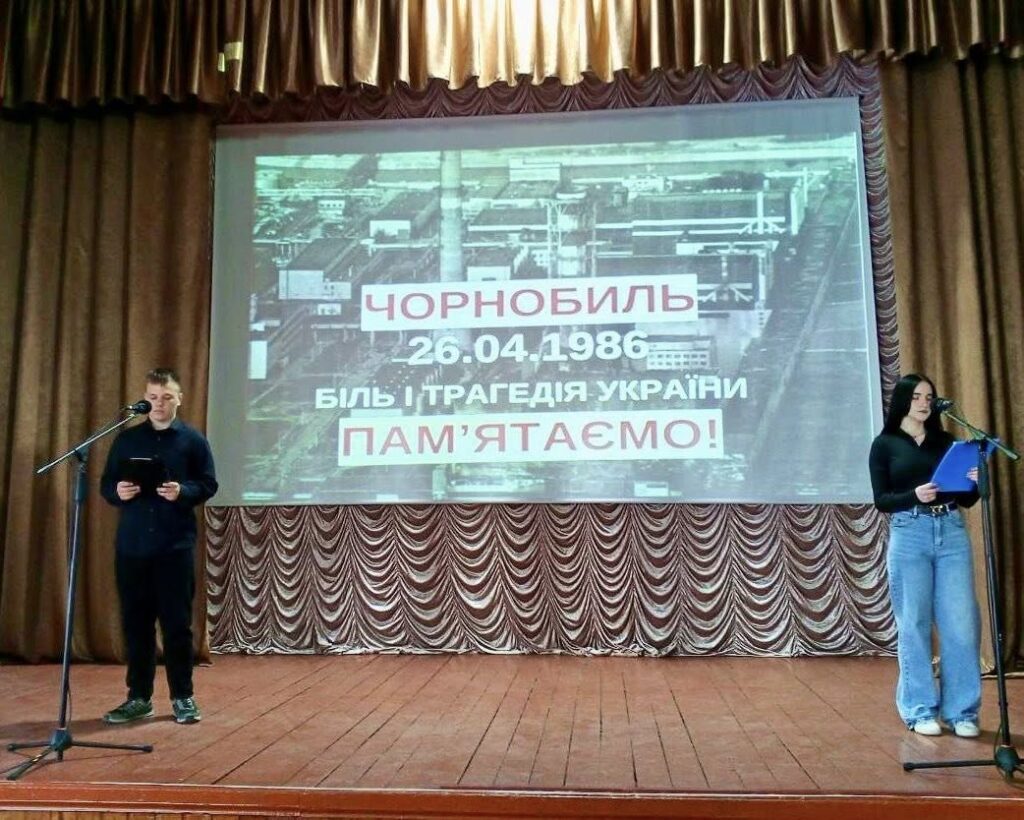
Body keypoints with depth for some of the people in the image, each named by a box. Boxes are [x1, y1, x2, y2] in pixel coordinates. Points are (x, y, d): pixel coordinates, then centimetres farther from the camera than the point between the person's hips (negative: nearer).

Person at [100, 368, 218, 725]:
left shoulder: (193, 440, 3)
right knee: (135, 622, 7)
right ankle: (139, 697, 19)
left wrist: (183, 492, -18)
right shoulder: (126, 439, 10)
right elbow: (106, 484, 11)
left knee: (177, 622, 1)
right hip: (132, 546, 3)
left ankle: (183, 697, 13)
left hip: (176, 545, -3)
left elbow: (209, 485, 1)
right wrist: (118, 492, -11)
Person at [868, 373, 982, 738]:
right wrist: (915, 495, -21)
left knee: (962, 623, -1)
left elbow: (966, 499, 13)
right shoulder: (884, 445, 4)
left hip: (952, 533, 3)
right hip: (909, 536, -3)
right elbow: (881, 500, -3)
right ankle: (920, 710, 12)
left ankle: (961, 711, 11)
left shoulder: (946, 441, 14)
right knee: (914, 625, 2)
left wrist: (974, 482, -8)